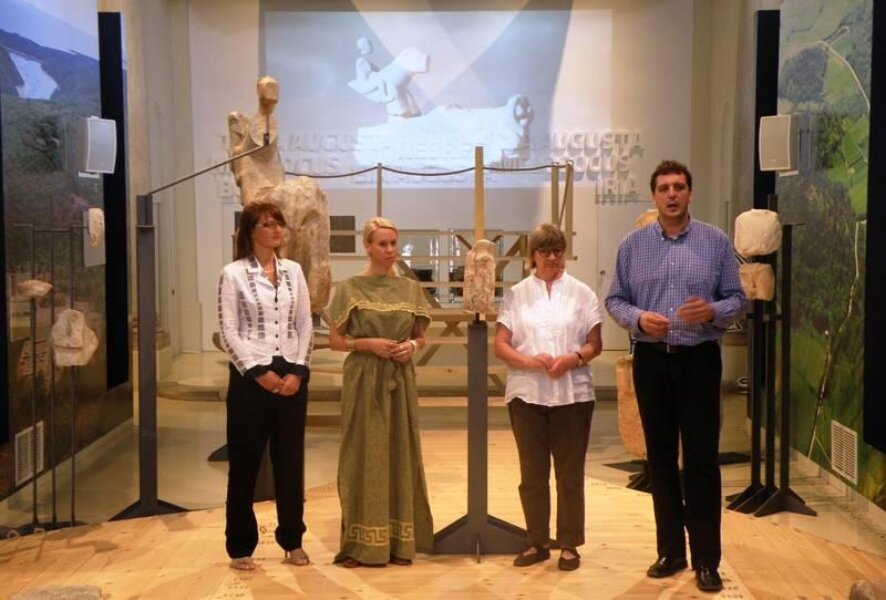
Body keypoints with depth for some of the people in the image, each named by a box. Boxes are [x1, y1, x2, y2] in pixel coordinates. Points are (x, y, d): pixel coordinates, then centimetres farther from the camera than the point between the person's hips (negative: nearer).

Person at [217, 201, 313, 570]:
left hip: (291, 375, 4)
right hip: (250, 376, -4)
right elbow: (228, 332, -7)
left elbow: (305, 325, 8)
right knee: (245, 462, 3)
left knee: (290, 460, 10)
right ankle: (241, 546, 14)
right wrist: (258, 372, -13)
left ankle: (292, 540, 23)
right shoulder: (233, 274, -3)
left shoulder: (293, 271, 9)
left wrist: (297, 371, -4)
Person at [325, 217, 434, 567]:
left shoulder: (410, 289, 8)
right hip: (363, 382, -3)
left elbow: (420, 338, 14)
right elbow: (335, 341, -1)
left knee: (401, 455, 6)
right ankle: (358, 544, 6)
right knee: (363, 456, -1)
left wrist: (411, 346, -7)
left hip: (400, 382, 4)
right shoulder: (349, 289, -2)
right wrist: (369, 344, -15)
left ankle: (398, 543, 14)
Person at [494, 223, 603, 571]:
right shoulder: (516, 294, 5)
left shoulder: (582, 293, 5)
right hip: (526, 394, 1)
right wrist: (529, 361, -17)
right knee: (532, 472, 8)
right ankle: (537, 542, 19)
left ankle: (569, 544, 15)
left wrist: (573, 358, -18)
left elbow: (595, 344, 3)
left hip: (572, 394, -1)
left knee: (570, 473, 5)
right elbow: (500, 345, 1)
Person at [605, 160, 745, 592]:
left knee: (701, 460, -1)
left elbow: (736, 298, 2)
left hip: (699, 361, -2)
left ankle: (706, 559, 9)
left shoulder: (716, 242, 1)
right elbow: (614, 300, 6)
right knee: (660, 458, 9)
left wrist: (713, 311, -19)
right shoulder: (632, 245, 4)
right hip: (651, 361, 2)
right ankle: (670, 550, 22)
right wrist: (638, 317, -14)